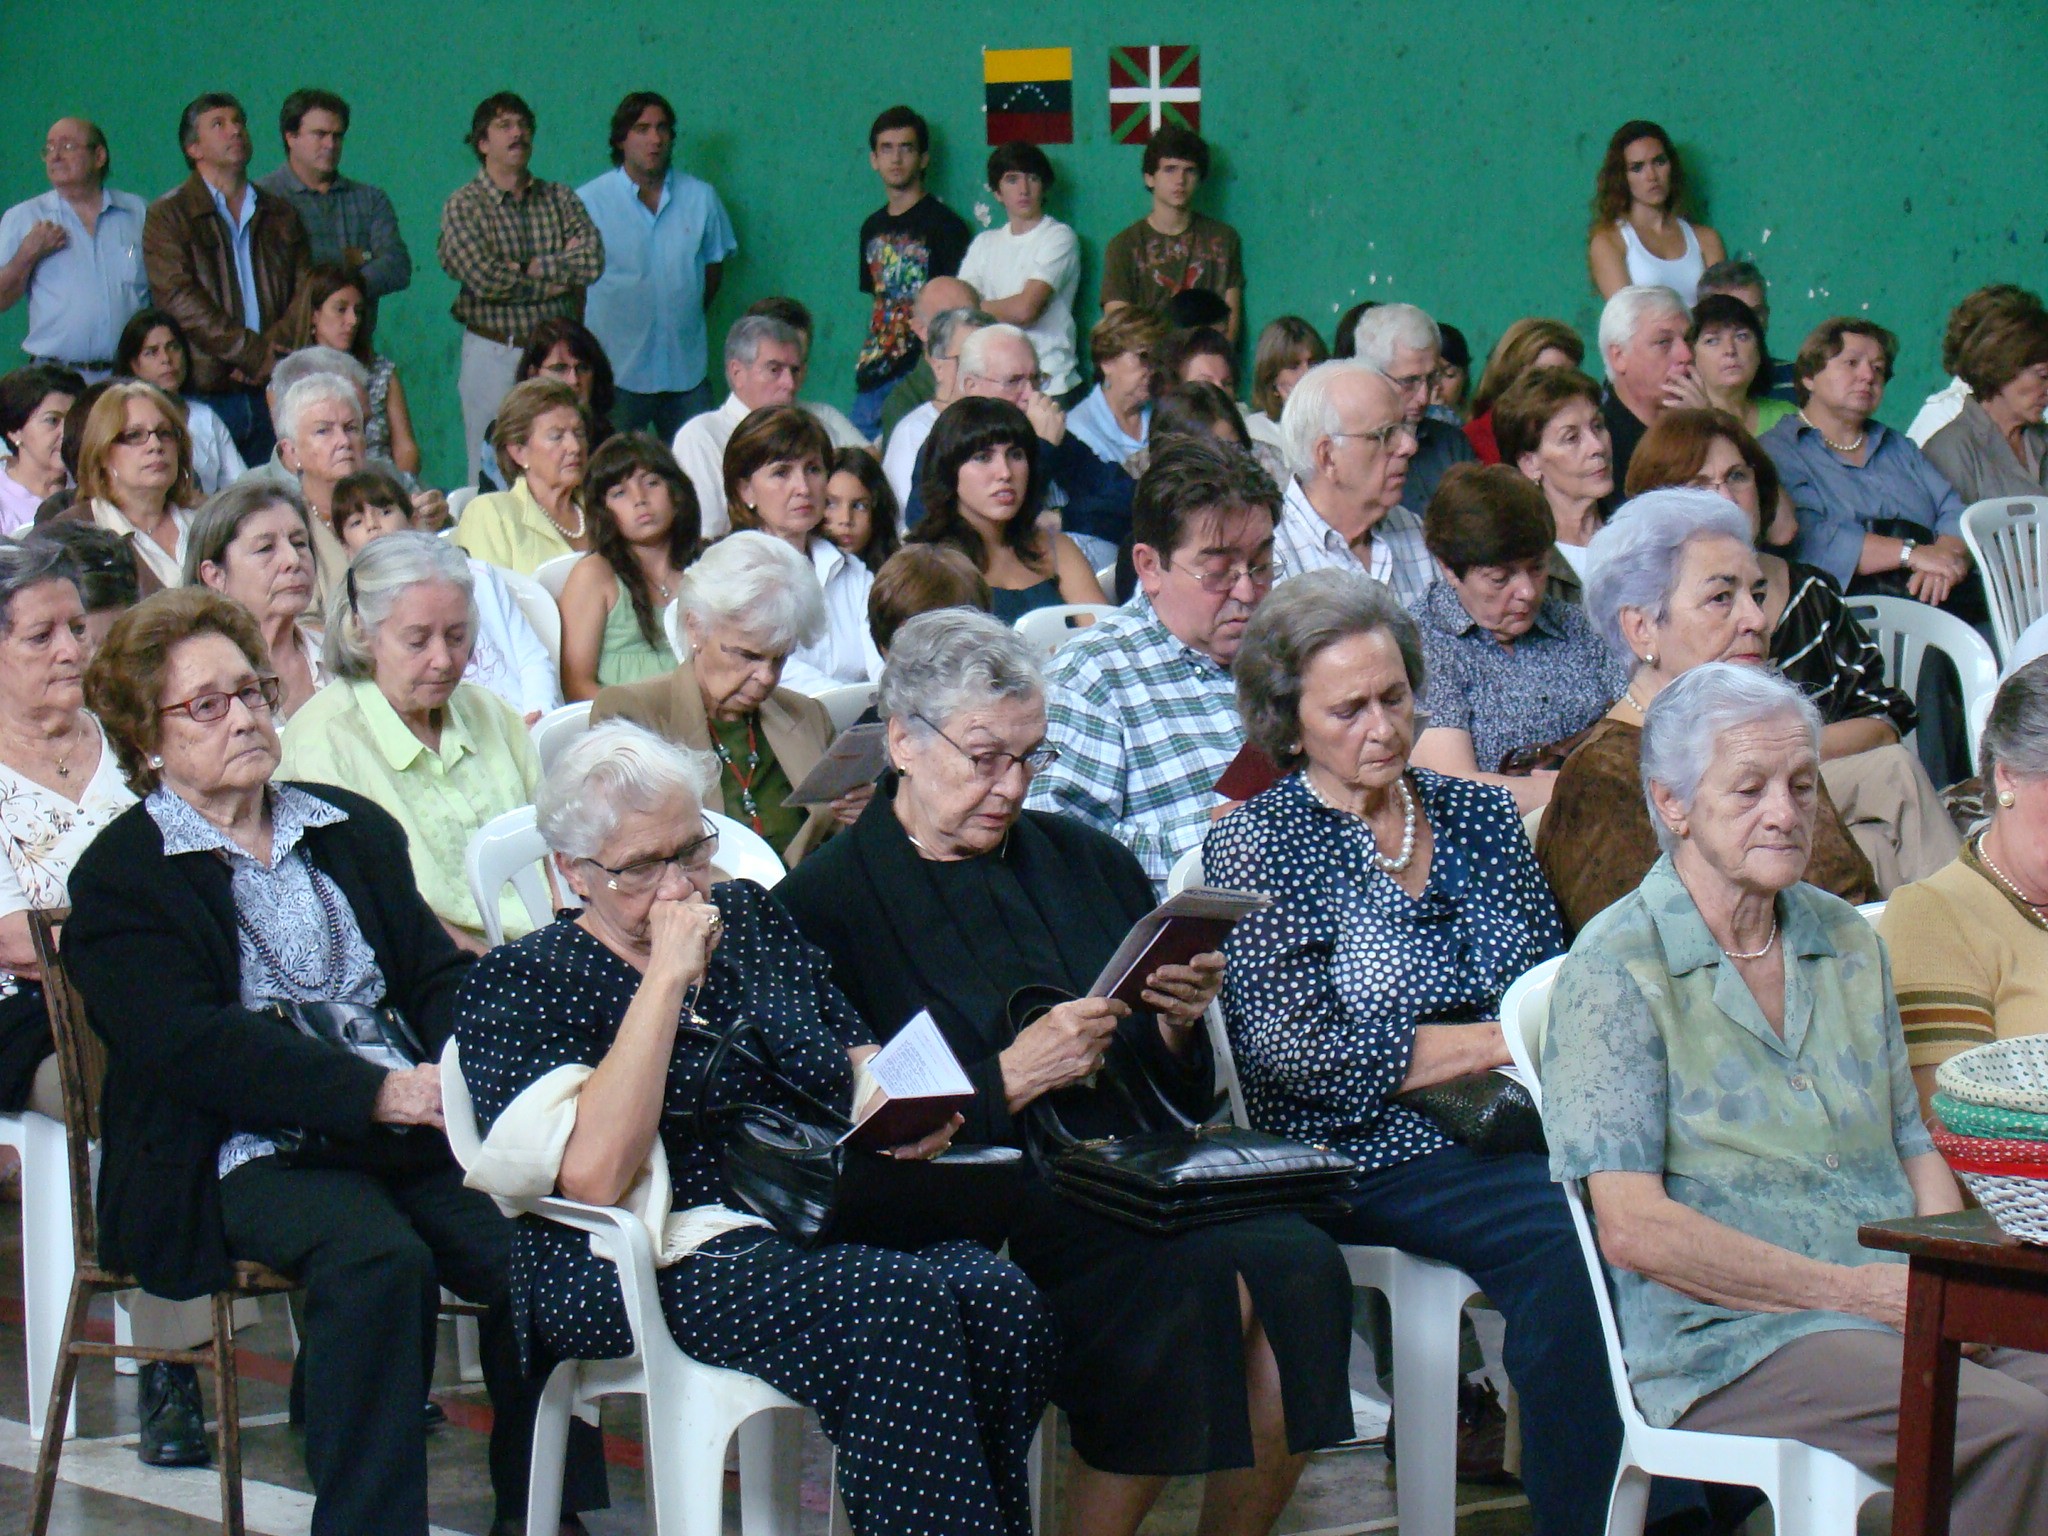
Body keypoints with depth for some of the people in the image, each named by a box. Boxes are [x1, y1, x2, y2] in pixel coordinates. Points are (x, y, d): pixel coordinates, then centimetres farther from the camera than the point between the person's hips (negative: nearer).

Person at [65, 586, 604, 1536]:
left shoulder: (354, 831, 22)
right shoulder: (119, 877, 2)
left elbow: (437, 976, 15)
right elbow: (196, 1049, -12)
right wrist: (379, 1094, -23)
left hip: (408, 1130, 5)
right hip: (248, 1156, -5)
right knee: (376, 1258, -34)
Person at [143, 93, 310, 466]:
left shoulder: (281, 215, 19)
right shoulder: (169, 215, 4)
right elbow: (180, 299, -8)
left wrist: (275, 348, -9)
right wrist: (252, 352, -14)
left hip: (272, 392, 4)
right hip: (204, 391, -4)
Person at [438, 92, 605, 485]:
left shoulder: (560, 198, 9)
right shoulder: (463, 205, -2)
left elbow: (593, 261, -6)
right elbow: (485, 279, -16)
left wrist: (525, 267, -12)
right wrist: (560, 272, -7)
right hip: (494, 353, -3)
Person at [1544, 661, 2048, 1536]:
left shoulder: (1848, 944, 19)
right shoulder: (1615, 971, -3)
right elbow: (1633, 1228, -10)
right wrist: (1855, 1290, -13)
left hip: (1892, 1312, 6)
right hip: (1728, 1345, -6)